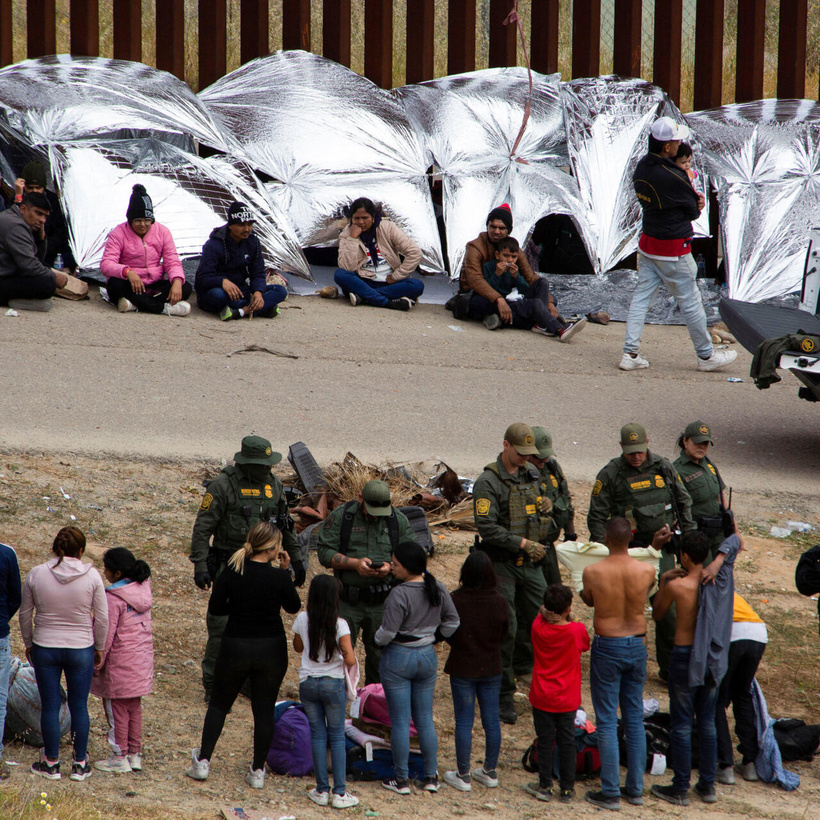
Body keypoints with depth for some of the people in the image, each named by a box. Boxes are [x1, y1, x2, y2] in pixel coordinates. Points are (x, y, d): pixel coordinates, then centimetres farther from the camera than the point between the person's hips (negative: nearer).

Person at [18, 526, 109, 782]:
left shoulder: (36, 575, -7)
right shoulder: (91, 576, -9)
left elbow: (25, 614, 2)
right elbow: (102, 618, -4)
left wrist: (28, 643, 16)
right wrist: (99, 648, 10)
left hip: (45, 648, 0)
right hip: (81, 649, 0)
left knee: (50, 706, 9)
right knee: (79, 707, 9)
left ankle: (51, 763, 16)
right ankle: (80, 764, 16)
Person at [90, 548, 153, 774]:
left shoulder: (113, 598, -21)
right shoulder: (143, 590, 2)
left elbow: (107, 633, -19)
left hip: (120, 660, -8)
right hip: (142, 657, 8)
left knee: (117, 708, 4)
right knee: (134, 706, 17)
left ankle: (119, 758, 9)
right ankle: (135, 753, 22)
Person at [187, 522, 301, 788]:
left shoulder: (232, 572, -10)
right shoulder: (279, 577, -13)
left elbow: (215, 608, -4)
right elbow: (293, 607, 3)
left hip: (235, 647, 1)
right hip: (271, 650, -1)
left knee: (219, 705, 17)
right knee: (264, 710, 10)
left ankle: (203, 761, 13)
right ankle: (257, 771, 13)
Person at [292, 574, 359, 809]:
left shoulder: (302, 620, -5)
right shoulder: (339, 625, -14)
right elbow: (350, 660, -16)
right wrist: (349, 658, 5)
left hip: (308, 682, 2)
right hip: (333, 684, -2)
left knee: (317, 734, 10)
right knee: (337, 736, 6)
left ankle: (322, 791, 10)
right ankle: (340, 793, 5)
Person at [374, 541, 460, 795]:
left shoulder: (399, 594, -23)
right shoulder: (438, 589, -2)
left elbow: (387, 633, -22)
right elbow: (452, 622, 6)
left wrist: (377, 640, -1)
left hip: (398, 658, -6)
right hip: (427, 656, 6)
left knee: (400, 721, 3)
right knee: (425, 719, 14)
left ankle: (401, 779, 10)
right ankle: (431, 776, 18)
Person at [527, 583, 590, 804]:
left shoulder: (538, 627, -12)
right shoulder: (577, 630, -15)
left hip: (542, 697, 0)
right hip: (568, 699, 0)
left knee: (545, 742, 10)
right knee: (567, 742, 10)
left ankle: (545, 787, 14)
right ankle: (567, 789, 15)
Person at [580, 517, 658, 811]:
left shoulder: (593, 572, -17)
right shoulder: (647, 571, -10)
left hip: (607, 646, -3)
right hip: (637, 644, 3)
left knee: (607, 722, 3)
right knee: (635, 719, 14)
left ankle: (610, 793, 3)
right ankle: (636, 789, 19)